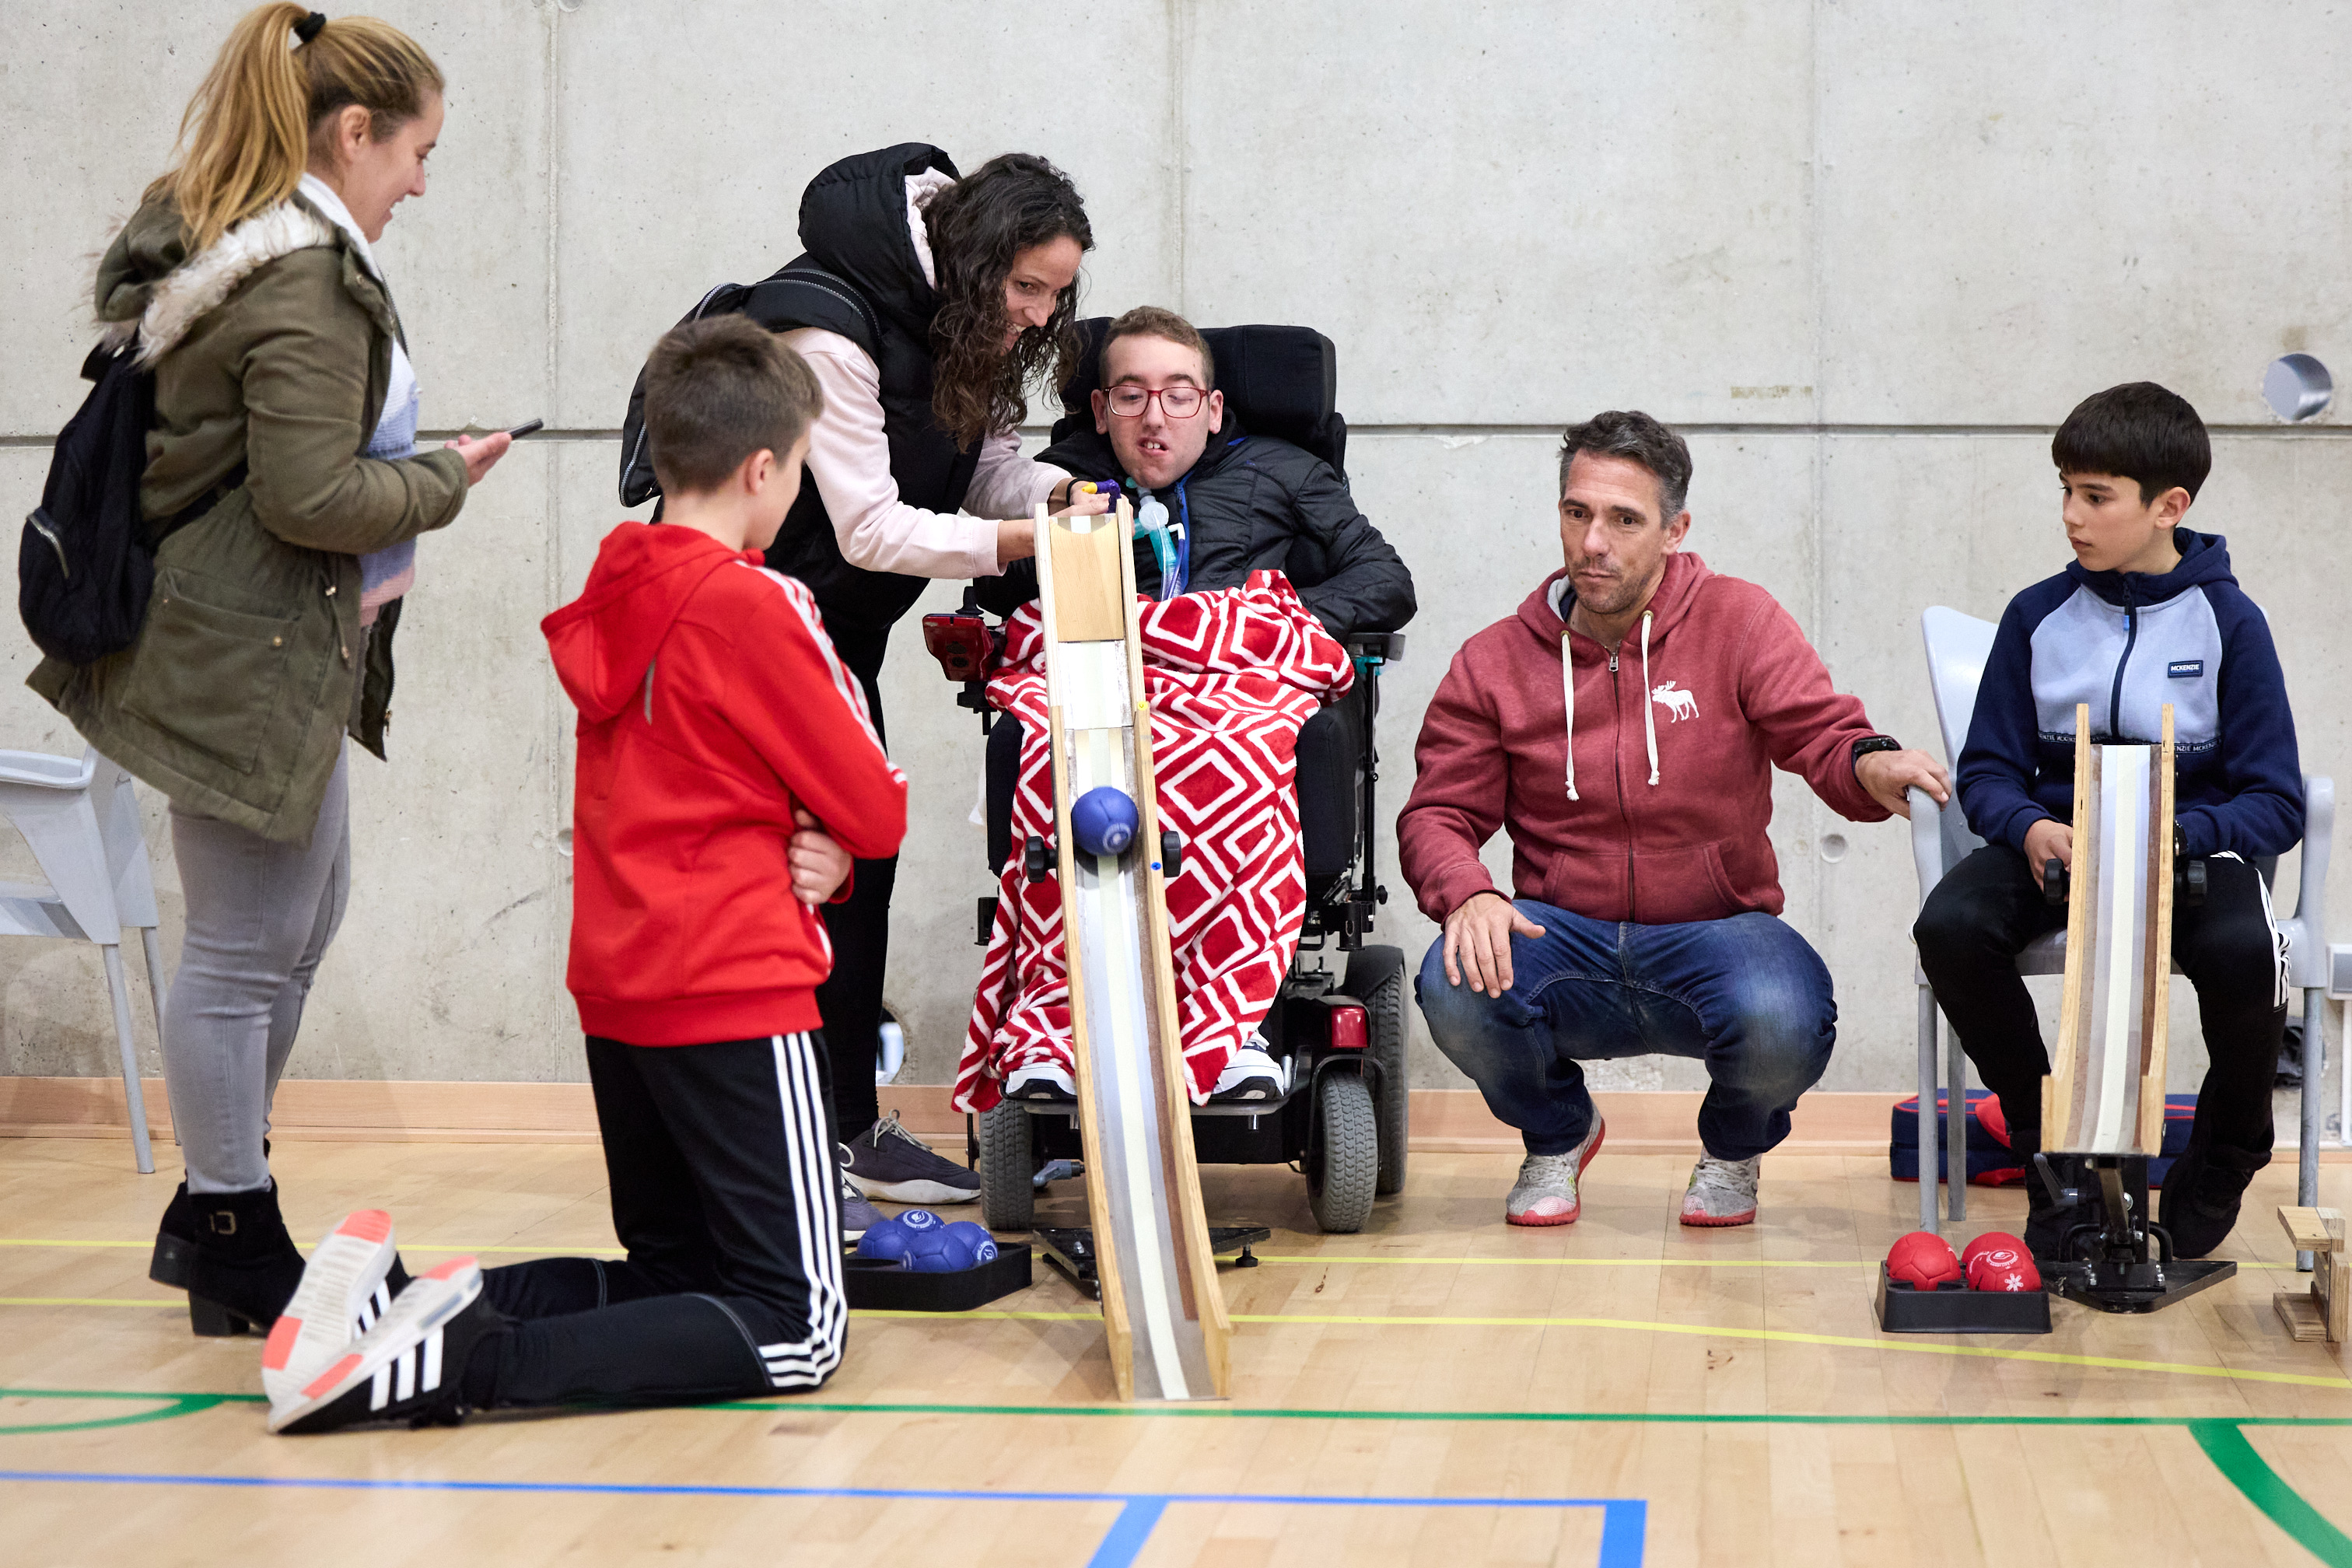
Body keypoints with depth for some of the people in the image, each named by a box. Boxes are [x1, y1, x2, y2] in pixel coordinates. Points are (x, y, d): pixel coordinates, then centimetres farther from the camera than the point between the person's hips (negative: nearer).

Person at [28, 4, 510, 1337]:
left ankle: (218, 1199, 30)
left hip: (232, 635, 11)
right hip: (250, 656, -11)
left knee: (310, 909, 20)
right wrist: (446, 479, -9)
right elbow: (310, 496, -24)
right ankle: (234, 1250, 14)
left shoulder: (204, 244, 12)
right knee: (246, 949, 1)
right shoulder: (308, 284, -20)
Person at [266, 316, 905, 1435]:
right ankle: (459, 1365, -22)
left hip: (615, 995, 8)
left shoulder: (612, 597, 9)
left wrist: (807, 852, -2)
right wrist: (835, 842, 13)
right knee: (793, 1332, -5)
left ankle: (441, 1301, -3)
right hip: (737, 1002, -8)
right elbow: (877, 815, -9)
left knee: (674, 1279, 21)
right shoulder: (755, 608, -13)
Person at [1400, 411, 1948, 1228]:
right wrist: (1469, 896, -21)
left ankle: (1734, 1146, 7)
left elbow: (1822, 733, -10)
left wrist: (1871, 766, -36)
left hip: (1714, 931, -1)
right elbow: (1439, 815, 2)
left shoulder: (1739, 623, 0)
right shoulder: (1494, 662, 4)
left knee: (1781, 1023, -35)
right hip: (1564, 938, 1)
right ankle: (1557, 1133, 7)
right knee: (1457, 987, -31)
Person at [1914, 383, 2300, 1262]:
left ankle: (2227, 1147, 0)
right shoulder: (2039, 615, 5)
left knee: (2242, 954, -36)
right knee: (1950, 926, -30)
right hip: (2055, 843, 2)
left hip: (2194, 845, -2)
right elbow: (1988, 769, 6)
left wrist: (2173, 835, -25)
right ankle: (2050, 1148, -5)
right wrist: (2029, 828, -18)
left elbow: (2276, 802, -6)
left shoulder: (2229, 622, -2)